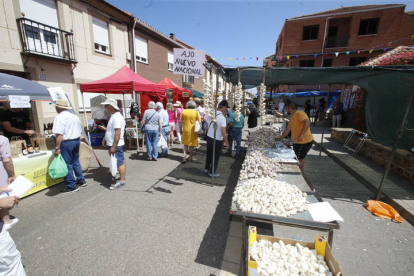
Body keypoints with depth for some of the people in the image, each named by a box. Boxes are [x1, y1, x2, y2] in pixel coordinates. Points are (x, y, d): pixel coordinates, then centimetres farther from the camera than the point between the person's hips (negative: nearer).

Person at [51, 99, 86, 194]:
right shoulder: (75, 116, 11)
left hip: (66, 143, -8)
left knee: (67, 164, 2)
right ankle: (81, 180, 29)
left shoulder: (59, 117, -14)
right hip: (77, 140, 8)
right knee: (76, 162, 20)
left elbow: (59, 134, -21)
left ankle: (71, 186, 10)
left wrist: (57, 148, -18)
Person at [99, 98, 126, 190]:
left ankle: (122, 181, 3)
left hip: (116, 145, -10)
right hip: (115, 144, 10)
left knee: (120, 162, -4)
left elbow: (118, 132, -26)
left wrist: (114, 146, -26)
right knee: (121, 161, 17)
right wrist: (105, 129, 16)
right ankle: (122, 176, 29)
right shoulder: (115, 115, 14)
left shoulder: (116, 117, -19)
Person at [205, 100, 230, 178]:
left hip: (209, 137, 7)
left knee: (209, 154, 23)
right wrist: (227, 143, -12)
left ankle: (207, 169, 40)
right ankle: (212, 173, 25)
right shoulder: (222, 117, -22)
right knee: (215, 157, 11)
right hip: (217, 140, -7)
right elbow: (224, 133, -22)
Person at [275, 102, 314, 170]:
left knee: (299, 159, -2)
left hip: (304, 142, -10)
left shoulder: (299, 113, -13)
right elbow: (287, 130, 22)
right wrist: (279, 138, 25)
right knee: (300, 158, 18)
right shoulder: (292, 118, 16)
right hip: (298, 142, 10)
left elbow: (307, 122, -29)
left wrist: (301, 134, -35)